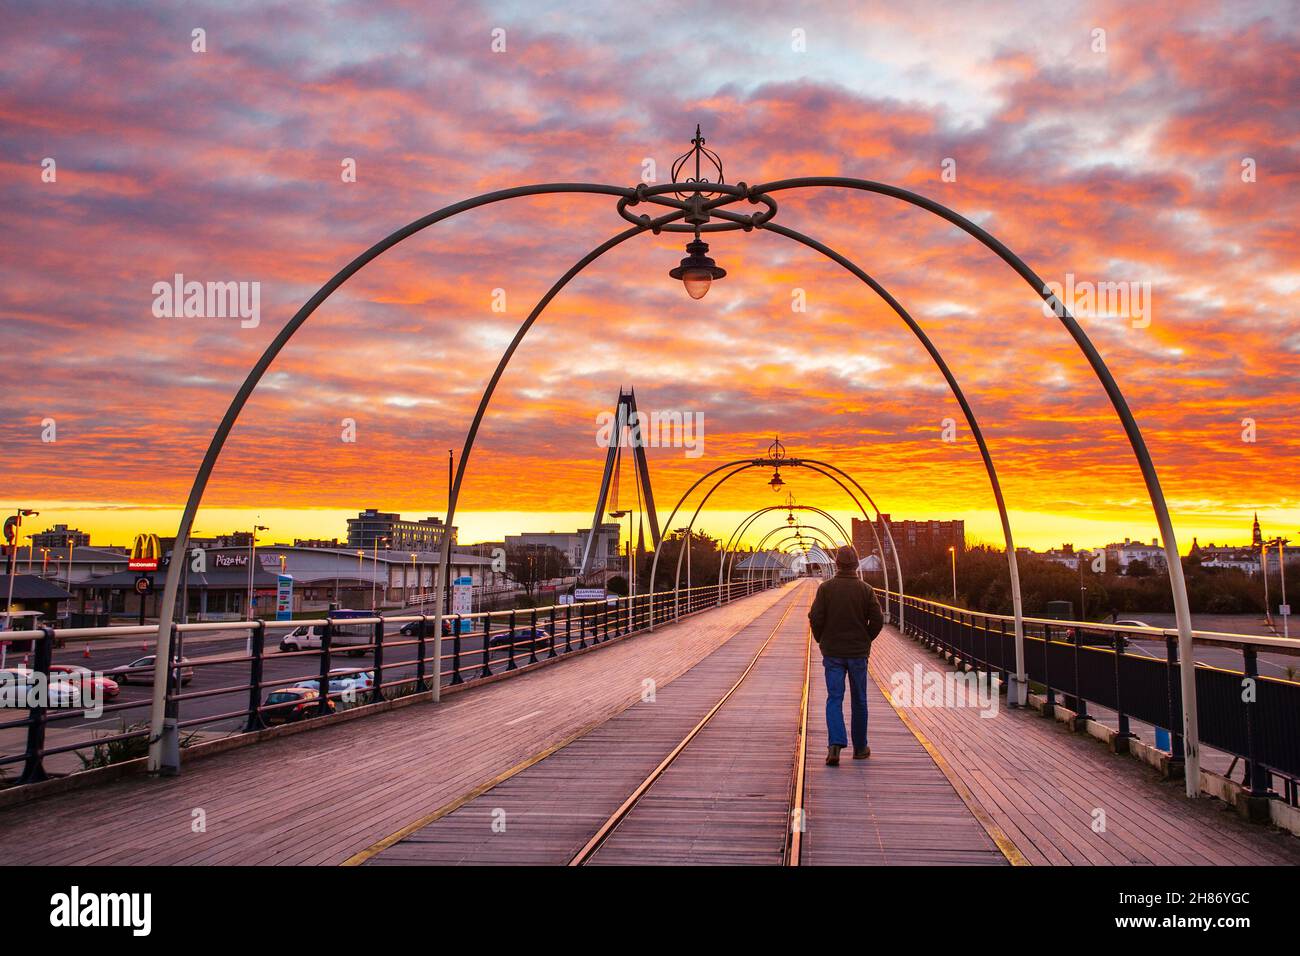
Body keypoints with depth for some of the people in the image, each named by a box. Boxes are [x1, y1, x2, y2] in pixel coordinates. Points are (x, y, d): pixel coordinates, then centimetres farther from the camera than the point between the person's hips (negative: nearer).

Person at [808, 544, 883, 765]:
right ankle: (860, 748, 22)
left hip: (832, 653, -1)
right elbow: (877, 620, -6)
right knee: (859, 701, 13)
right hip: (858, 652, 1)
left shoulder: (826, 588, -5)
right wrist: (866, 640, 9)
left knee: (834, 698, 0)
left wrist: (821, 640, 6)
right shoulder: (865, 589, -4)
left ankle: (836, 744, -18)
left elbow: (815, 618, -10)